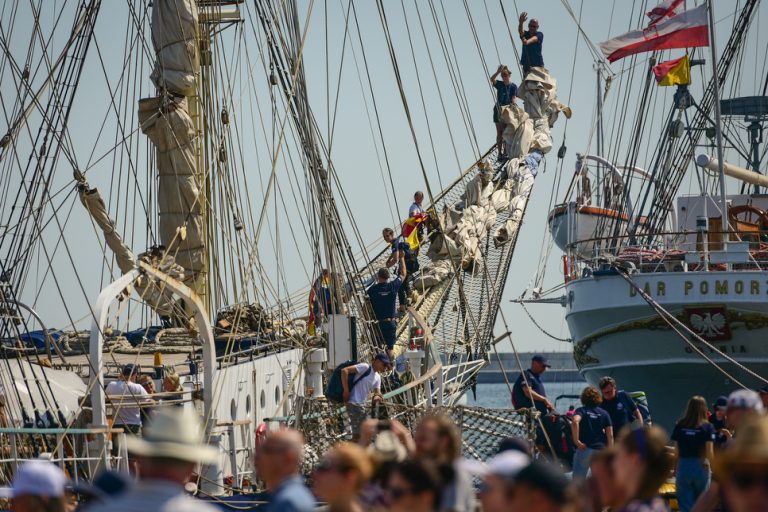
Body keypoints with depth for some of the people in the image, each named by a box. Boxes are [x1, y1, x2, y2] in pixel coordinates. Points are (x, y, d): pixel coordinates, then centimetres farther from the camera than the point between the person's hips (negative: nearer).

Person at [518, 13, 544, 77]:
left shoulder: (540, 35, -4)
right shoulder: (525, 34, 2)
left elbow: (534, 39, -27)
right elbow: (520, 31, -22)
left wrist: (528, 41, -52)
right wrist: (521, 22, -47)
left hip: (538, 64, -2)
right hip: (526, 64, 2)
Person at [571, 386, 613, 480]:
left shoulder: (581, 411, 1)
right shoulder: (604, 414, 9)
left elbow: (575, 422, -22)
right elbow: (610, 435, 5)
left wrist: (576, 440, -15)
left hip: (584, 449, -3)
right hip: (600, 449, 3)